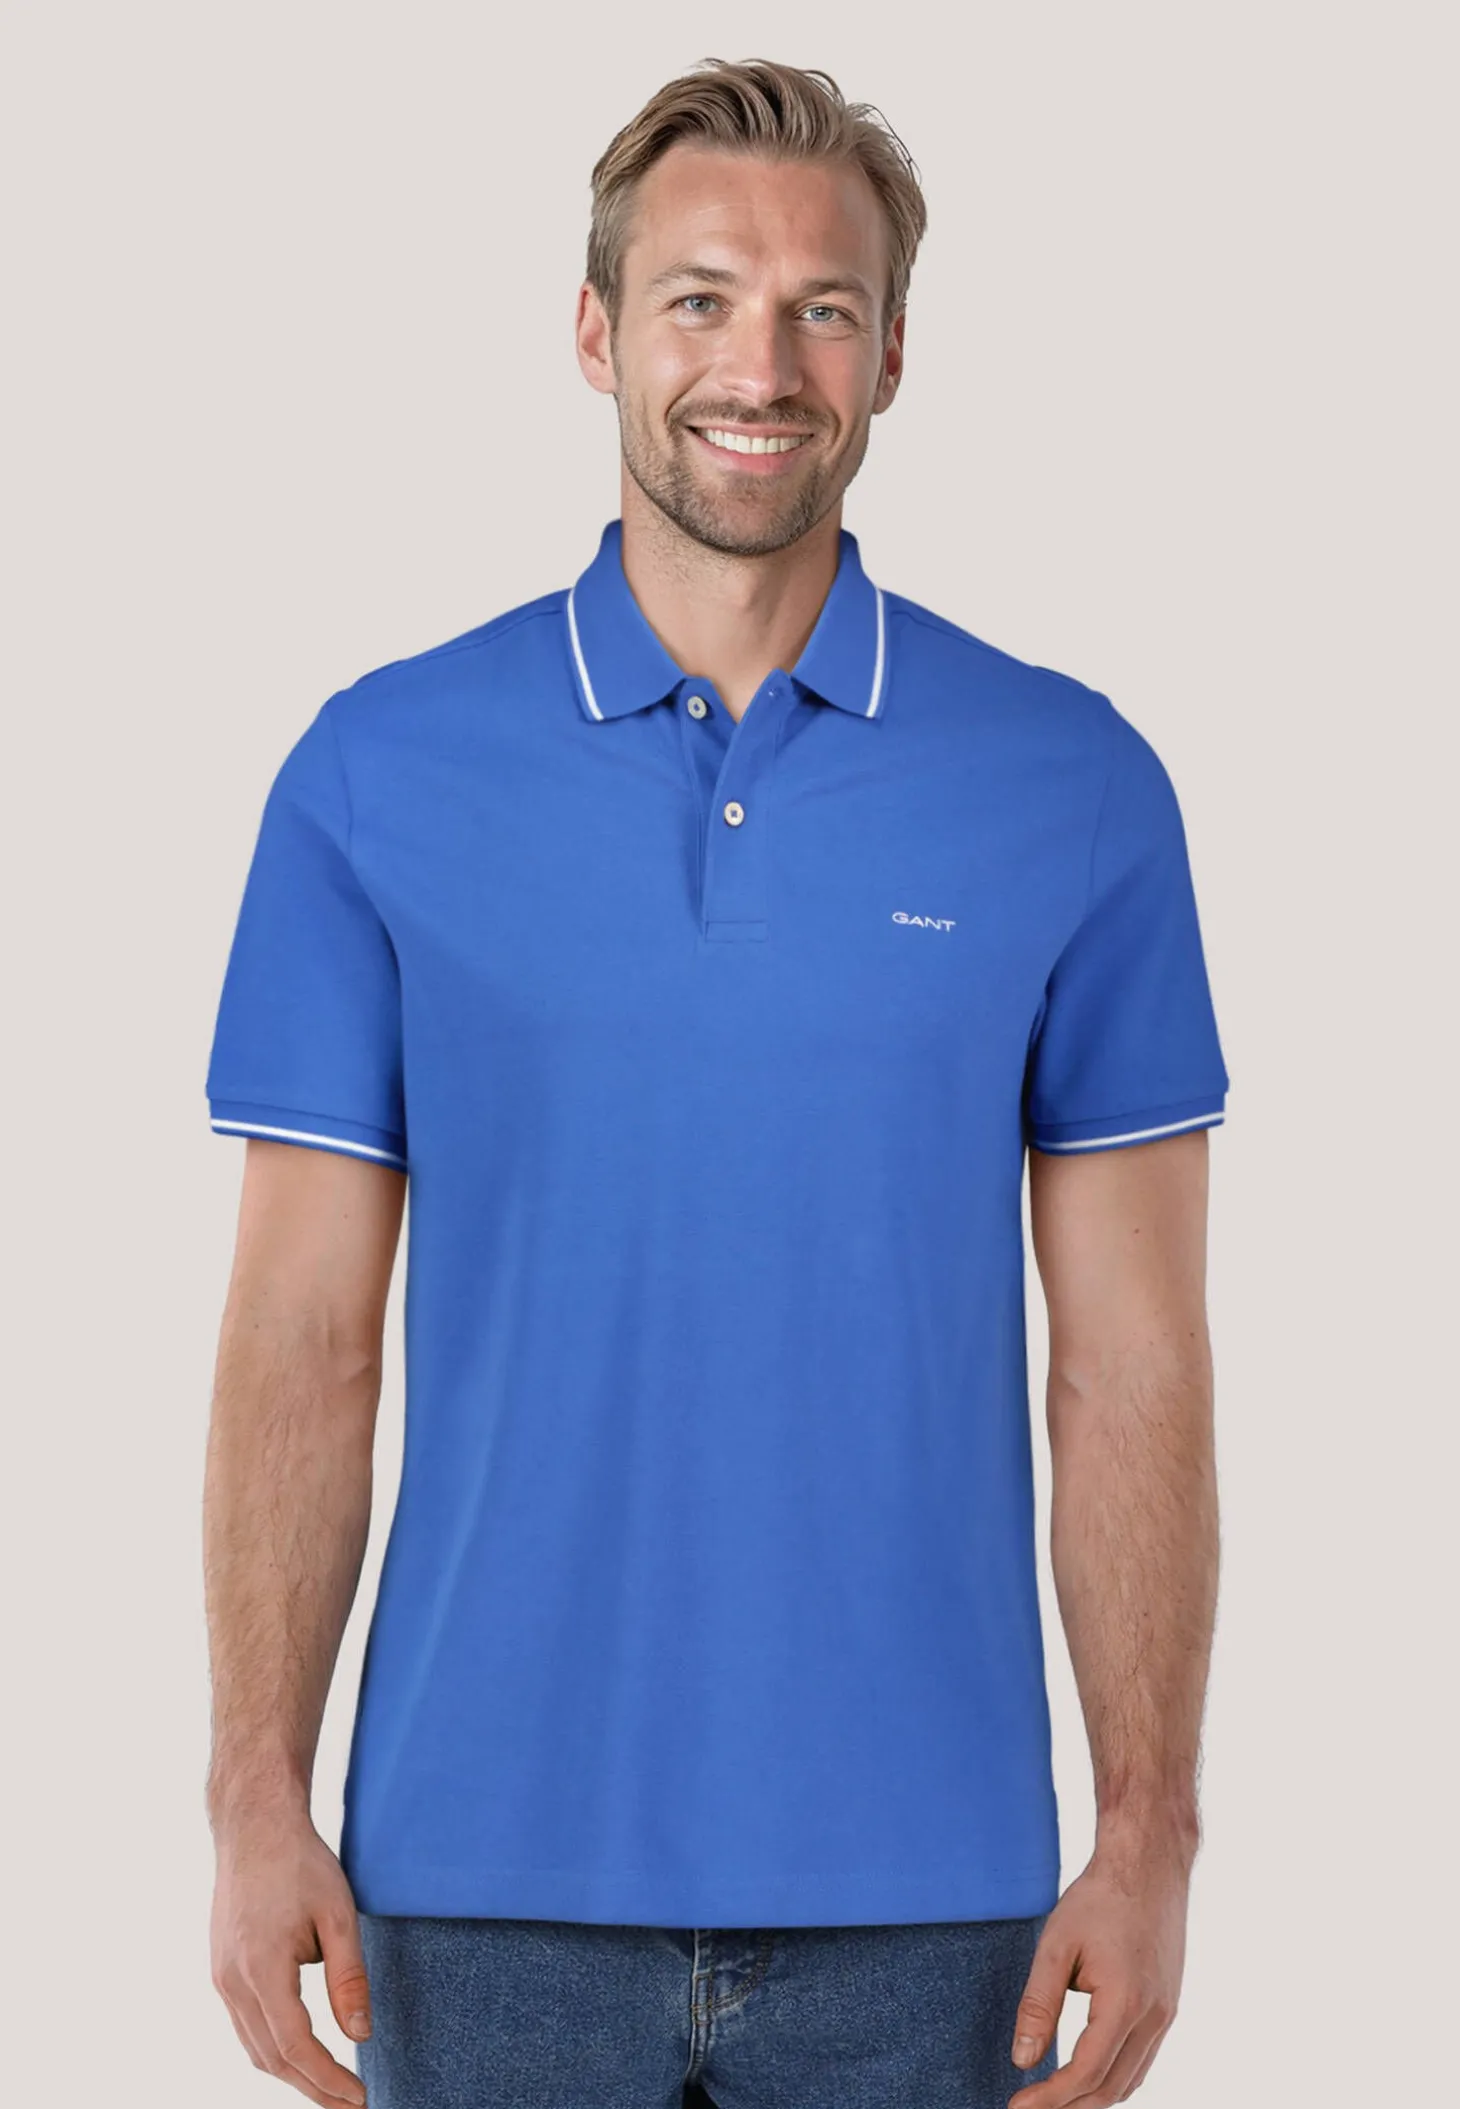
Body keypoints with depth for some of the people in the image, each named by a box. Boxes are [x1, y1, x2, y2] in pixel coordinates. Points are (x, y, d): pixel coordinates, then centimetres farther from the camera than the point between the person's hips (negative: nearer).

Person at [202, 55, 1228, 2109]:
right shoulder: (380, 771, 0)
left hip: (918, 1890, 0)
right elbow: (304, 1334, 0)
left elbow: (1129, 1358, 0)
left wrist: (1150, 1830, -5)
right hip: (489, 1877, 0)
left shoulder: (1076, 784, 0)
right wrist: (258, 1800, -6)